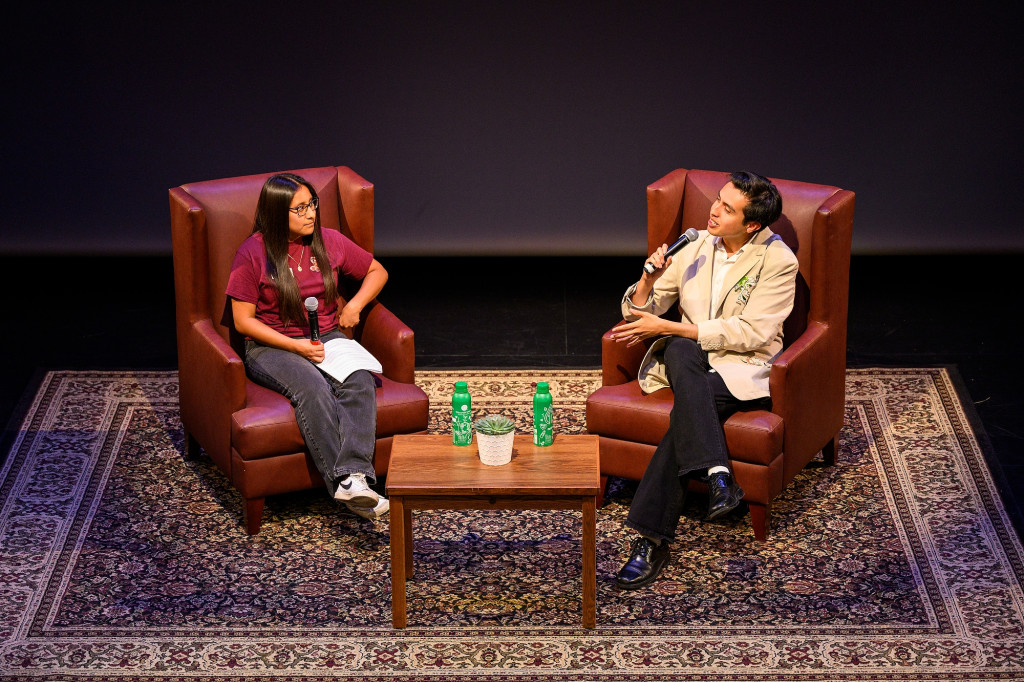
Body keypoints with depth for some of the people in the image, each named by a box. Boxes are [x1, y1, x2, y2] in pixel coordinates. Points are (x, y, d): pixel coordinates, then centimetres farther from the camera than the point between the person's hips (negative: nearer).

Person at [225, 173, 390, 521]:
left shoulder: (329, 242, 8)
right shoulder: (253, 253, -5)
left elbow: (377, 271, 23)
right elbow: (243, 320, -5)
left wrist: (355, 304, 3)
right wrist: (296, 346, -14)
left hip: (327, 338, 4)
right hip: (270, 346, -4)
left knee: (360, 380, -31)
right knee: (312, 387, -37)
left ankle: (354, 477, -47)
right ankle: (341, 480, -44)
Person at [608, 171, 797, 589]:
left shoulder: (778, 261, -6)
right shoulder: (695, 246, 8)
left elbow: (749, 334, -15)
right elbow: (636, 311, 12)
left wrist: (666, 327, -17)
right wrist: (649, 279, -12)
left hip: (743, 370, -4)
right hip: (686, 359, 4)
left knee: (686, 412, -34)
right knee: (680, 351, -34)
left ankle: (653, 539, -32)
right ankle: (717, 473, -40)